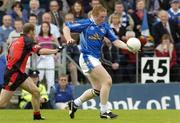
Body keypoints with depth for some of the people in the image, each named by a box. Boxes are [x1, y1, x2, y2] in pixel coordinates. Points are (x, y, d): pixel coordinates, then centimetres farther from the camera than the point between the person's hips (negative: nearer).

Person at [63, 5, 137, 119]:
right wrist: (69, 39, -22)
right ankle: (104, 111, -7)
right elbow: (66, 28, -3)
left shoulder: (105, 26, 7)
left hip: (95, 60, 8)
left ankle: (75, 104, 24)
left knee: (97, 89, 12)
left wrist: (129, 47, -15)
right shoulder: (85, 24, -8)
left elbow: (116, 41, 1)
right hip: (87, 57, -8)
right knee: (107, 81, -15)